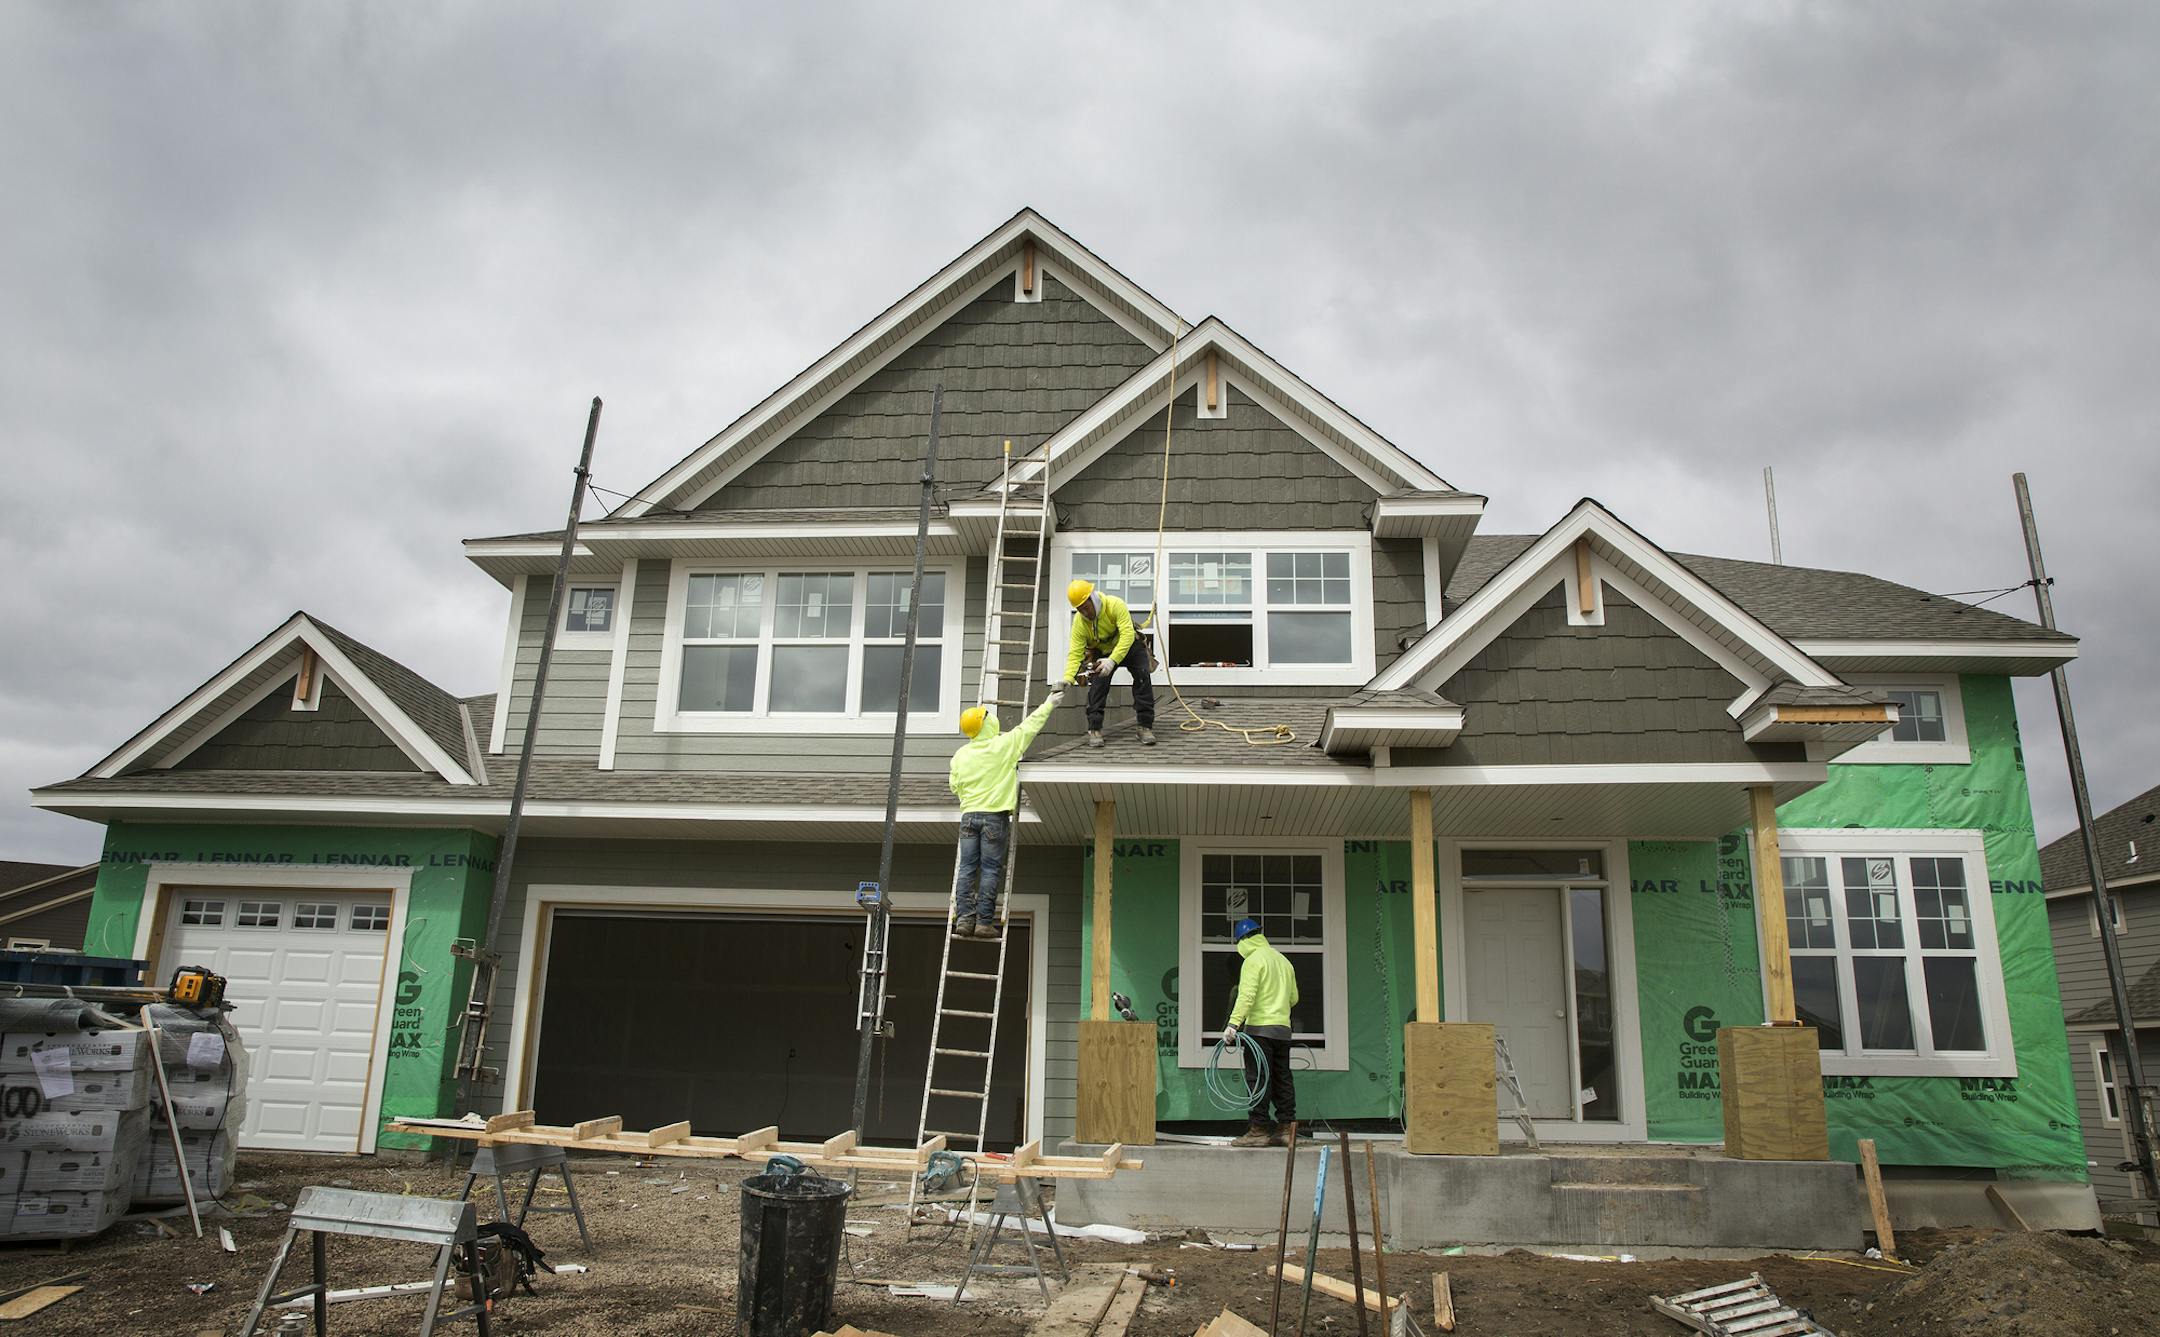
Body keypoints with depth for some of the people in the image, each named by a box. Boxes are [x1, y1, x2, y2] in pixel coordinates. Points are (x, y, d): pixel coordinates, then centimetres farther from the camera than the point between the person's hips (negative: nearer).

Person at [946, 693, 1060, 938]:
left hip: (969, 815, 4)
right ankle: (984, 922, -4)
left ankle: (964, 918, -1)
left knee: (967, 867, 4)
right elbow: (1029, 726, 7)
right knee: (990, 869, -2)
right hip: (995, 816, -4)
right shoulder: (1004, 745, -5)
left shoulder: (961, 754, 6)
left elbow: (955, 786, 13)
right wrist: (1048, 704, 21)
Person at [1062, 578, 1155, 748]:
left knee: (1142, 677, -19)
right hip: (1102, 653, 2)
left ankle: (1146, 727, -12)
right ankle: (1094, 730, -8)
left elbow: (1128, 634, -39)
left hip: (1129, 646, -2)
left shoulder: (1115, 605, -32)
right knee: (1097, 683, -18)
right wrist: (1067, 680, -38)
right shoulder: (1079, 622, -23)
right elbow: (1075, 654, -22)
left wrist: (1112, 661, -50)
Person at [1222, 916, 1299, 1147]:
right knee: (1282, 1079, 11)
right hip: (1283, 1029, 8)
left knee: (1257, 1079, -5)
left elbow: (1246, 996, -20)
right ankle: (1286, 1128, 12)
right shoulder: (1283, 960, 17)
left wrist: (1233, 1024, -23)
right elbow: (1294, 998, 23)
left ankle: (1259, 1130, -6)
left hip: (1259, 1027, -8)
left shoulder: (1253, 960, -8)